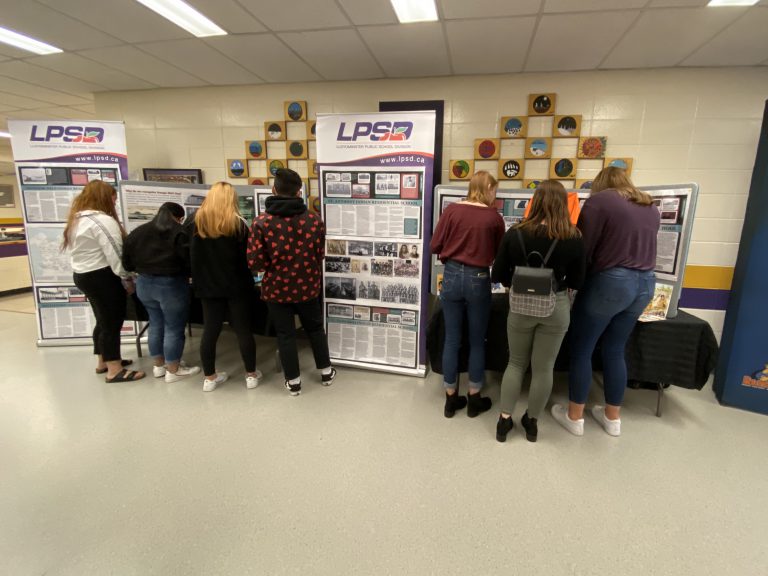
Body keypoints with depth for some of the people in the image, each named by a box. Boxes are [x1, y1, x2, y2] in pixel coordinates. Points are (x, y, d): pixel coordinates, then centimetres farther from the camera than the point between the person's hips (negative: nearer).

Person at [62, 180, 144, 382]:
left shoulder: (76, 220, 15)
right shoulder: (103, 221, -17)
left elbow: (87, 251, 16)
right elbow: (115, 254, -21)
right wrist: (126, 278, -12)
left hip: (82, 275, 10)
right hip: (102, 277, -10)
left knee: (104, 320, 19)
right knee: (112, 322, -4)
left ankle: (103, 362, 31)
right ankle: (115, 370, 2)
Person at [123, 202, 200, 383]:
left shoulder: (138, 232, 7)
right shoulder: (178, 233, -15)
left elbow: (127, 261, 10)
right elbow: (189, 260, -17)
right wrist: (188, 274, 2)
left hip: (144, 284, 7)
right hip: (171, 285, -7)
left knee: (156, 324, 19)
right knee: (174, 327, 3)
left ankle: (158, 365, 29)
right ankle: (173, 370, 12)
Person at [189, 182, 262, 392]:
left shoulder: (196, 223, 0)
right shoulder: (238, 224, -9)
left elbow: (191, 256, 3)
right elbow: (248, 257, -9)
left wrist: (199, 281, 11)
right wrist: (246, 279, 7)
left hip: (208, 286, 3)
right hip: (237, 286, -3)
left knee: (210, 330, 10)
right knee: (243, 330, 5)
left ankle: (209, 378, 22)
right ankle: (251, 375, 17)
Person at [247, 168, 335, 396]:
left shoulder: (261, 223, -15)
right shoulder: (315, 221, -10)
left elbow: (255, 263, -15)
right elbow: (320, 255, -1)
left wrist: (273, 264, 5)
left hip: (277, 289, -1)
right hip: (307, 286, 2)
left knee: (285, 335, 13)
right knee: (315, 328, 21)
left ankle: (293, 381, 26)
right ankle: (326, 372, 34)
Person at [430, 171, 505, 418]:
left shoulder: (452, 209, -2)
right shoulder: (494, 217, -6)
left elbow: (434, 246, -1)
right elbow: (499, 254, 5)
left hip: (451, 276, 2)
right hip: (478, 280, -2)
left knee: (452, 339, 11)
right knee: (477, 342, 13)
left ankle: (451, 399, 24)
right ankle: (474, 400, 27)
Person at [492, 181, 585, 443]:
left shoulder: (515, 234, -11)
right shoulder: (574, 238, -11)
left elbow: (498, 276, -5)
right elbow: (577, 282, -2)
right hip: (556, 308, 0)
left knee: (516, 363, 18)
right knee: (543, 368, 14)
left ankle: (504, 419, 23)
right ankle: (532, 422, 31)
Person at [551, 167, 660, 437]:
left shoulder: (600, 200, -5)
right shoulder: (650, 206, 15)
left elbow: (582, 248, -9)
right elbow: (642, 246, 19)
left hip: (609, 282, -7)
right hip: (645, 283, 7)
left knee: (581, 350, 6)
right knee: (615, 351, 17)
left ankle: (574, 417, 17)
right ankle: (613, 418, 28)